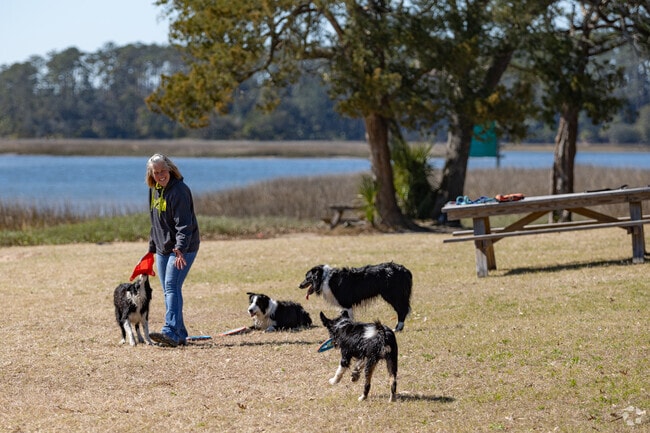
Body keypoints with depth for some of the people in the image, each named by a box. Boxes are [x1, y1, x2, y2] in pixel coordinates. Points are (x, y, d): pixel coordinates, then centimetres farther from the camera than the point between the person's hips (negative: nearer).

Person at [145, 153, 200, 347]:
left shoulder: (179, 190, -15)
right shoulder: (154, 190, 12)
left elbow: (184, 224, -23)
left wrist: (180, 249, -32)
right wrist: (152, 248, 22)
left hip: (183, 248, -9)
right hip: (163, 249, 9)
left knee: (172, 286, -19)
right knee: (169, 291, 8)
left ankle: (171, 332, -28)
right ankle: (180, 335, 15)